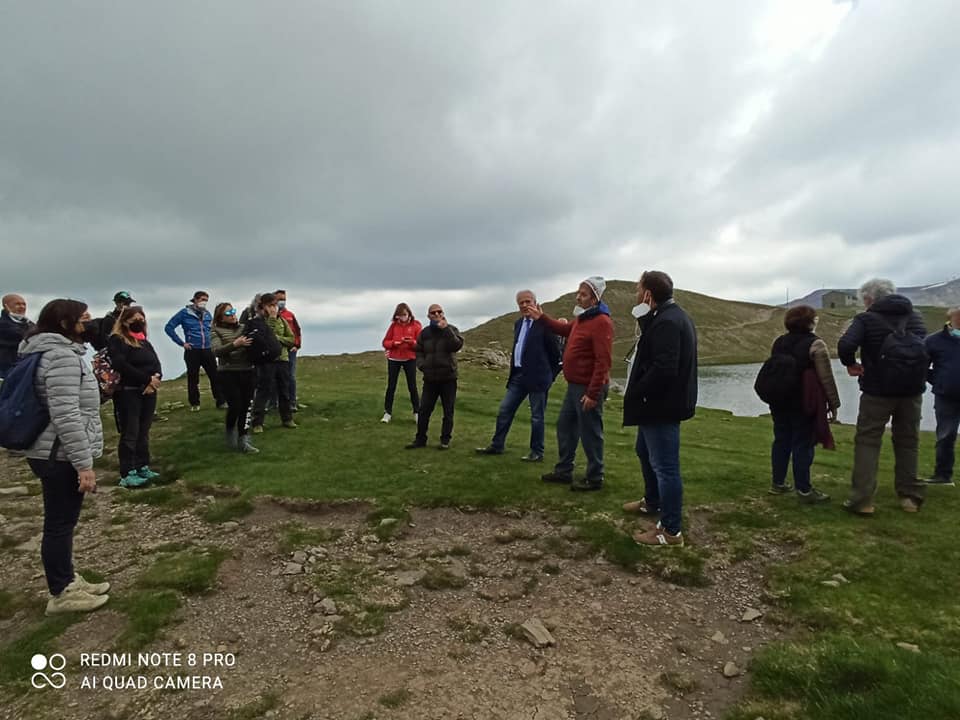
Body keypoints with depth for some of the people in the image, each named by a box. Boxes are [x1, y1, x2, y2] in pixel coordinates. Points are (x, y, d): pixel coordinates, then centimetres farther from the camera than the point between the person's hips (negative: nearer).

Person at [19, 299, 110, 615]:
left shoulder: (45, 352, 14)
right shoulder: (62, 356, -20)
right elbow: (66, 416, -26)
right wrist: (84, 463, -23)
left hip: (49, 452, 10)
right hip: (60, 456, -10)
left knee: (62, 521, 18)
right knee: (60, 523, 2)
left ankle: (67, 581, 31)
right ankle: (60, 594, 15)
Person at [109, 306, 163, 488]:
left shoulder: (145, 342, 18)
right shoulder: (116, 340, -4)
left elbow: (156, 364, 9)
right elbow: (121, 366, -17)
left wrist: (155, 379, -12)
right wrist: (147, 379, -17)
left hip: (148, 392, 7)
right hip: (128, 393, -6)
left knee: (143, 433, 12)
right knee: (130, 434, -4)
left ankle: (143, 467, 20)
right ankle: (127, 474, 2)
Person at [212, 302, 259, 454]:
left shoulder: (244, 328, 11)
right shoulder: (217, 331, 1)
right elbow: (216, 351, -15)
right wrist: (235, 344, -26)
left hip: (247, 372, 3)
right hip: (228, 374, -3)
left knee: (246, 406, 2)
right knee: (235, 406, -7)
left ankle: (243, 440, 13)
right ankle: (231, 434, 22)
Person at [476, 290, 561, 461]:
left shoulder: (544, 323, -10)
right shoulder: (518, 323, 13)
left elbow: (555, 351, -8)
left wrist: (551, 374, -2)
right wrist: (514, 370, 16)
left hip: (537, 376, -7)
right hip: (518, 375, 7)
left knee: (536, 416, 3)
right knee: (504, 410, 9)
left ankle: (537, 453, 15)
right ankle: (497, 446, 21)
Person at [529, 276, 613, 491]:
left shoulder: (601, 322, -19)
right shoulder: (582, 317, 12)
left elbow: (603, 362, -24)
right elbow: (566, 330, 33)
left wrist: (593, 394, -25)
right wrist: (542, 318, 29)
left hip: (588, 388, -10)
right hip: (574, 385, 10)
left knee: (590, 433, 0)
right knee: (565, 427, 17)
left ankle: (594, 478, 14)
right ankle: (563, 471, 29)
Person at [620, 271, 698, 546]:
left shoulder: (667, 322, -22)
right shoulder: (671, 315, 13)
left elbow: (663, 369, -29)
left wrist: (634, 392, -19)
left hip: (662, 405, -12)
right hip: (660, 402, 12)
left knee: (665, 466, -3)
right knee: (645, 452, 27)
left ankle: (671, 531, 8)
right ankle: (652, 502, 46)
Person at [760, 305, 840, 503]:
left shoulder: (778, 342, 9)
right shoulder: (815, 344, -12)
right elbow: (826, 378, -12)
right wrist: (833, 404, -4)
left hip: (779, 402, 6)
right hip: (804, 404, -6)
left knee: (782, 440, 13)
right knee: (803, 444, -1)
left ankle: (778, 483, 21)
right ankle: (803, 490, 5)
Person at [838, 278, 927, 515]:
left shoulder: (867, 319, -6)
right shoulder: (914, 317, 12)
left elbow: (845, 345, -22)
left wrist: (851, 364, -6)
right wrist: (919, 376, 19)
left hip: (878, 390, -5)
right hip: (912, 389, 5)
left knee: (867, 442, 1)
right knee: (908, 442, 15)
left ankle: (862, 499, -5)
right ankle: (910, 497, 19)